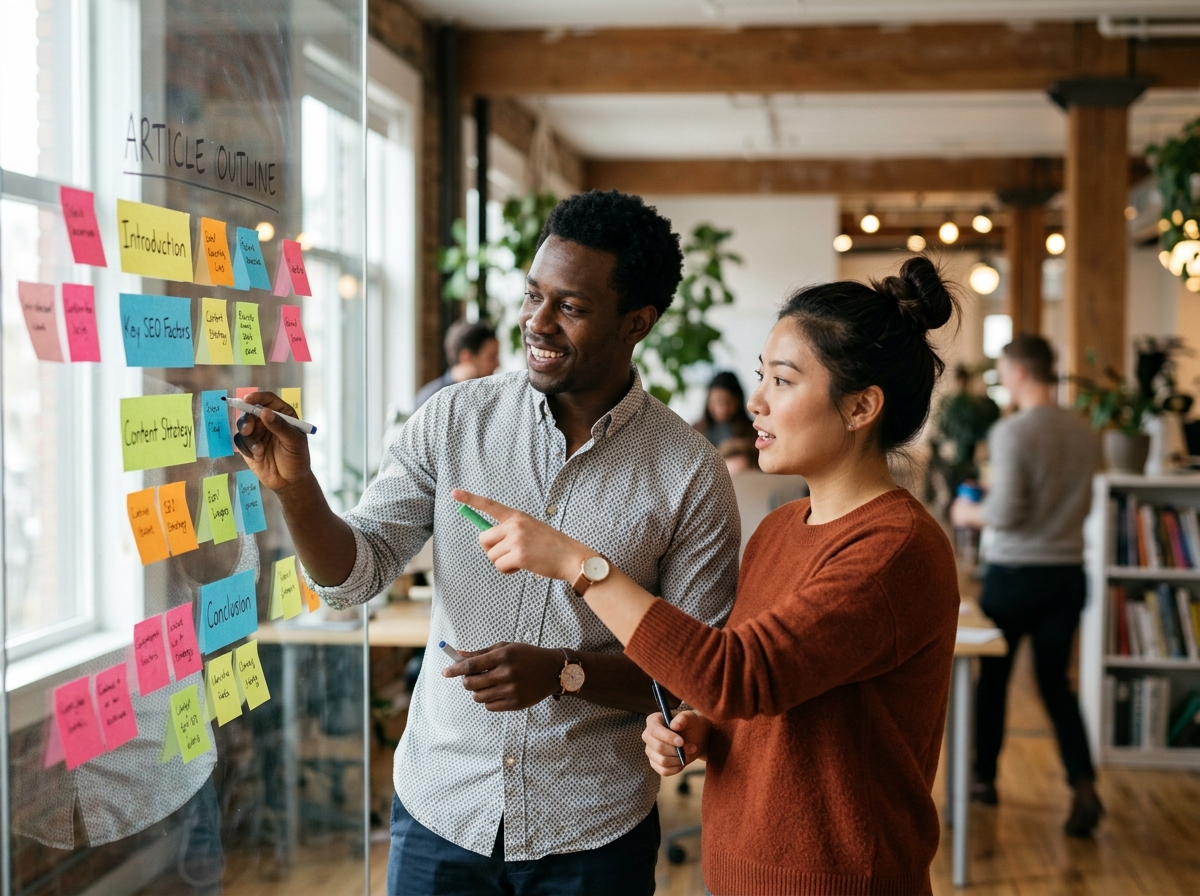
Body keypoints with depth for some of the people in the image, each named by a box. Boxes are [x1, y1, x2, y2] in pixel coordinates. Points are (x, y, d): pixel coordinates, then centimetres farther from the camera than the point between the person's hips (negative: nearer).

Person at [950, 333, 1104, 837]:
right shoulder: (1082, 432, 3)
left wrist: (969, 514, 0)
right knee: (1055, 682, 12)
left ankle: (985, 779, 27)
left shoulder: (1011, 432, -17)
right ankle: (1083, 785, -4)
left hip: (1014, 573, -5)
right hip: (1067, 572, 5)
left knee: (992, 677, 14)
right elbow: (1082, 505, 13)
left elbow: (1004, 513, -19)